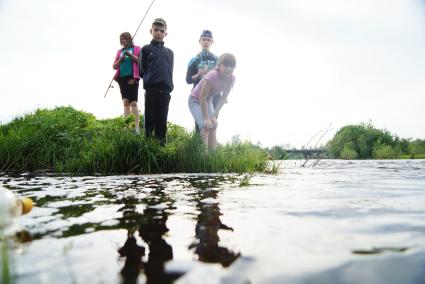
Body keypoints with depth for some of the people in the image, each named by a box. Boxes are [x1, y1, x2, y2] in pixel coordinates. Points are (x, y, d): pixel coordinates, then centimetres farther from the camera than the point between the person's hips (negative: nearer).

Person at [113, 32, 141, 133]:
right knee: (125, 102, 3)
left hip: (132, 77, -5)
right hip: (122, 78, 5)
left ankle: (136, 127, -14)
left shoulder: (137, 49, 10)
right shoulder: (120, 51, 21)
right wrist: (120, 60, -2)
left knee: (133, 102, -12)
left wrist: (131, 55, -11)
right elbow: (114, 66, 17)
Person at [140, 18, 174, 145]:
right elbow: (142, 70, 4)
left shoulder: (169, 52, 17)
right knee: (150, 118, -1)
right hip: (151, 88, -3)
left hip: (165, 89, 3)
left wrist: (169, 85, 7)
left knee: (162, 119, 5)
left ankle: (162, 143, 11)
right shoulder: (146, 49, 7)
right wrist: (148, 79, -1)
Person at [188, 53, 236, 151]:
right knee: (206, 126, -19)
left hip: (207, 101, 6)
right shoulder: (212, 76, -35)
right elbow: (202, 98, -30)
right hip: (195, 100, -6)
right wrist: (206, 118, -27)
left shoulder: (231, 78, -17)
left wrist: (214, 116, -16)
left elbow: (223, 98, -11)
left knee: (213, 126, -1)